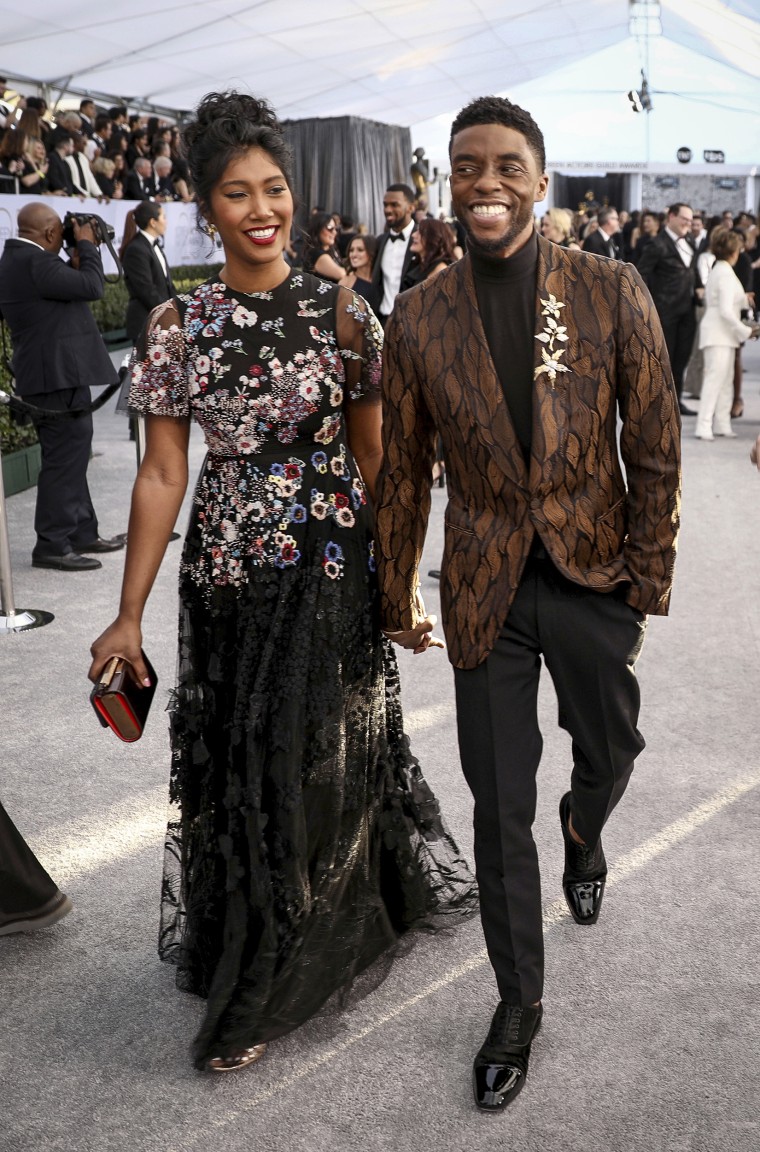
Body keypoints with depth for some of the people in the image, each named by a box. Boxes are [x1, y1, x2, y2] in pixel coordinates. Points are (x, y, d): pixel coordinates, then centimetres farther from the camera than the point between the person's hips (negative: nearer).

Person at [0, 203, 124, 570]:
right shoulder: (36, 262, -19)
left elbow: (67, 290, 19)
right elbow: (92, 287, -18)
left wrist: (77, 259, 11)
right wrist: (87, 246, -6)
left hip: (54, 376, 11)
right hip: (59, 377, -11)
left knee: (70, 457, 17)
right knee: (64, 461, -6)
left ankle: (82, 533, 27)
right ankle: (52, 546, -1)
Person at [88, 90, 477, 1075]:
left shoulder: (341, 313, -3)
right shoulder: (177, 325, 0)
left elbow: (373, 458, 3)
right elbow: (162, 475, 0)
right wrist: (130, 615, -3)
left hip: (331, 571, -1)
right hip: (226, 578, 2)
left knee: (316, 758, 4)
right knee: (233, 764, 10)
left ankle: (265, 991, 23)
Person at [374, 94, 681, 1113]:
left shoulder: (612, 291, -8)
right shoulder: (419, 317, -4)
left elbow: (655, 450, -3)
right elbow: (403, 473, 4)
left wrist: (647, 584, -4)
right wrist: (397, 599, 10)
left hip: (594, 574, 0)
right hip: (485, 590, 0)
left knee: (609, 752, 20)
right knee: (500, 806, 7)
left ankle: (583, 833, 59)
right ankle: (519, 1006, 26)